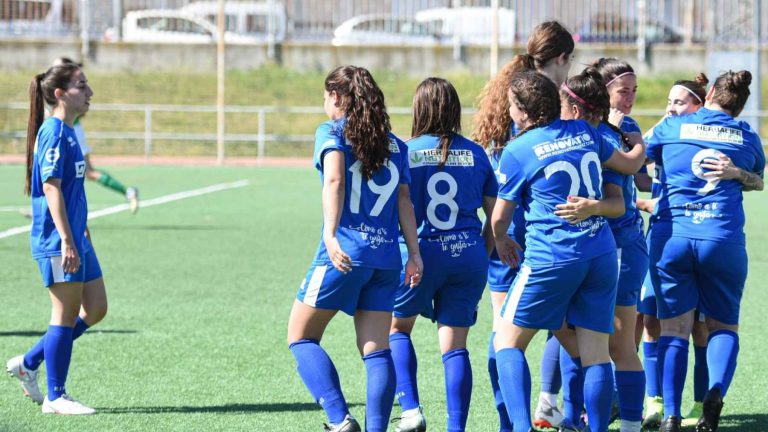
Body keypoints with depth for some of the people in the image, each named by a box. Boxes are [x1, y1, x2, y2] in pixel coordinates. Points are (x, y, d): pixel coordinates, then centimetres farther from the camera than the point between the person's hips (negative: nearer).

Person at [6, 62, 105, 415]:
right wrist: (66, 240, -24)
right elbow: (51, 188, -20)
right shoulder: (54, 133, -15)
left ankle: (28, 364, 20)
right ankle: (56, 397, 6)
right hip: (58, 242, -10)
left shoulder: (67, 132, 14)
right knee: (66, 315, -3)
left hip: (75, 238, 10)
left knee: (95, 310, 11)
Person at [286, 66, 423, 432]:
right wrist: (414, 253, 7)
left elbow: (334, 180, -15)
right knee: (377, 350, 7)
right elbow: (404, 200, 10)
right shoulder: (394, 144, 15)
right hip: (386, 255, 5)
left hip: (344, 251, -5)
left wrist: (330, 234, -25)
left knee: (300, 336, 7)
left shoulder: (332, 133, 1)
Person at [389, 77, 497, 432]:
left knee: (397, 327, 20)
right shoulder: (475, 154, 5)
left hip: (421, 253, -2)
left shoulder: (405, 152, -3)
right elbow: (495, 215, 9)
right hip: (468, 255, 2)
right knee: (455, 346, 5)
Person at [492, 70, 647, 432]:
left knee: (507, 342, 5)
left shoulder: (517, 151, -5)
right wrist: (637, 140, 45)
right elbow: (631, 163, 23)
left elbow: (500, 217, 4)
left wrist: (501, 241, 26)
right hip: (601, 254, 5)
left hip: (551, 259, -5)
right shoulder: (583, 132, 8)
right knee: (596, 351, 6)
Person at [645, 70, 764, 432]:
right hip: (723, 238, 0)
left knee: (673, 328, 5)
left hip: (671, 236, 0)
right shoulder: (746, 136, 10)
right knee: (724, 325, 12)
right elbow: (759, 180, 24)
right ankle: (716, 392, -15)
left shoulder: (672, 126, 7)